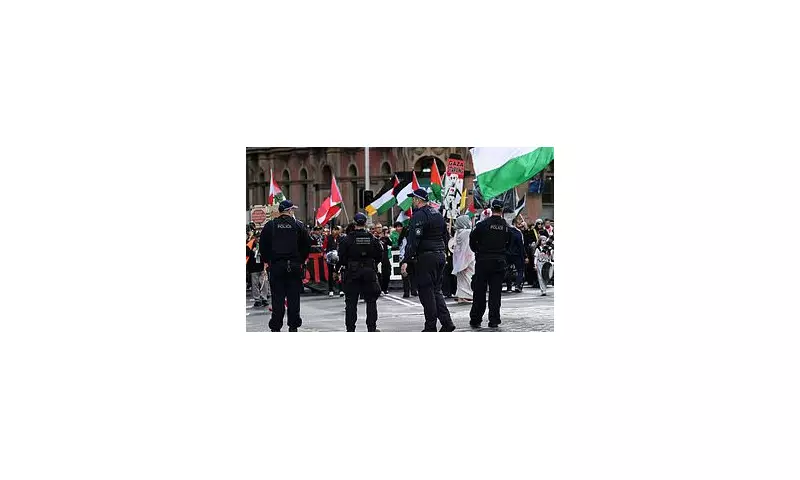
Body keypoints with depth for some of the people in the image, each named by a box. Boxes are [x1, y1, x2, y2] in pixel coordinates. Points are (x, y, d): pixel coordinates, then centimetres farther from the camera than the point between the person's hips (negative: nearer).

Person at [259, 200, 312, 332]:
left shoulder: (270, 226, 1)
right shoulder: (298, 226, 0)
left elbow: (263, 246, 2)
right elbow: (307, 245, 2)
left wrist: (268, 261, 11)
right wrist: (301, 260, 11)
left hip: (276, 266, 0)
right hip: (294, 266, 0)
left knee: (277, 297, 2)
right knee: (293, 297, 6)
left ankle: (276, 327, 1)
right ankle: (293, 326, 8)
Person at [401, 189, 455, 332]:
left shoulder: (419, 215, -12)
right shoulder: (438, 214, 16)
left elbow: (413, 239, -19)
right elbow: (446, 237, 21)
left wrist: (406, 260, -20)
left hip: (426, 257, -8)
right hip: (440, 256, 8)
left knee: (426, 292, -2)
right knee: (436, 290, 14)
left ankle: (431, 327, 0)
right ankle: (447, 323, 4)